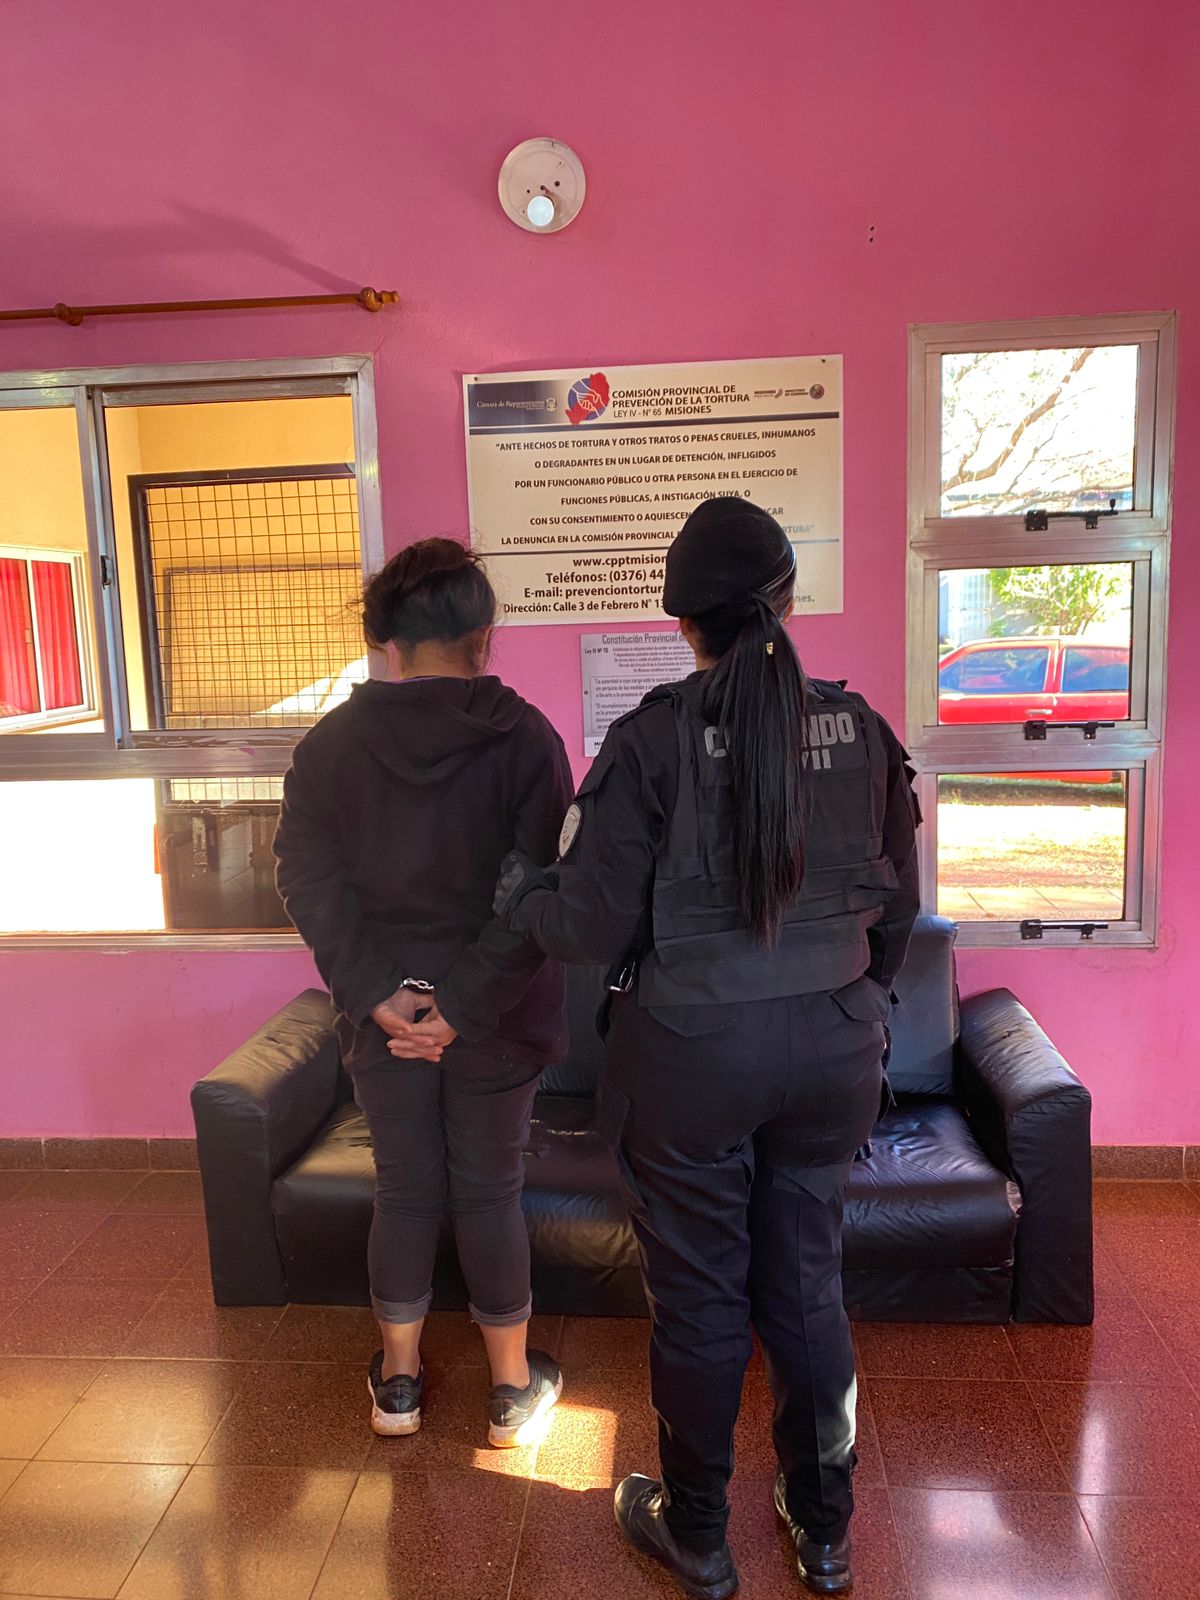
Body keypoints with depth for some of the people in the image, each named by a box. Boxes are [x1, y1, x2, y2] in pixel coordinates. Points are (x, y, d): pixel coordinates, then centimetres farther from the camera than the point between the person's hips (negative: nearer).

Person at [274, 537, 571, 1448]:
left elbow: (308, 882, -8)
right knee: (490, 1192, 12)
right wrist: (466, 1000, -16)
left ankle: (399, 1379, 33)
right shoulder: (524, 739, -11)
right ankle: (514, 1387, 29)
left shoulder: (329, 744, -3)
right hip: (495, 1016, -2)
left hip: (382, 1011, 2)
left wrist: (376, 990, -11)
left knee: (405, 1189, 17)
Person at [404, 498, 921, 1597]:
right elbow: (898, 907, 6)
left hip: (692, 1056, -4)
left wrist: (519, 894, 6)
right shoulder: (862, 730, -3)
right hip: (834, 1048, 4)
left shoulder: (655, 739, -16)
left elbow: (595, 929, -15)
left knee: (698, 1299, 15)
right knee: (809, 1286, 21)